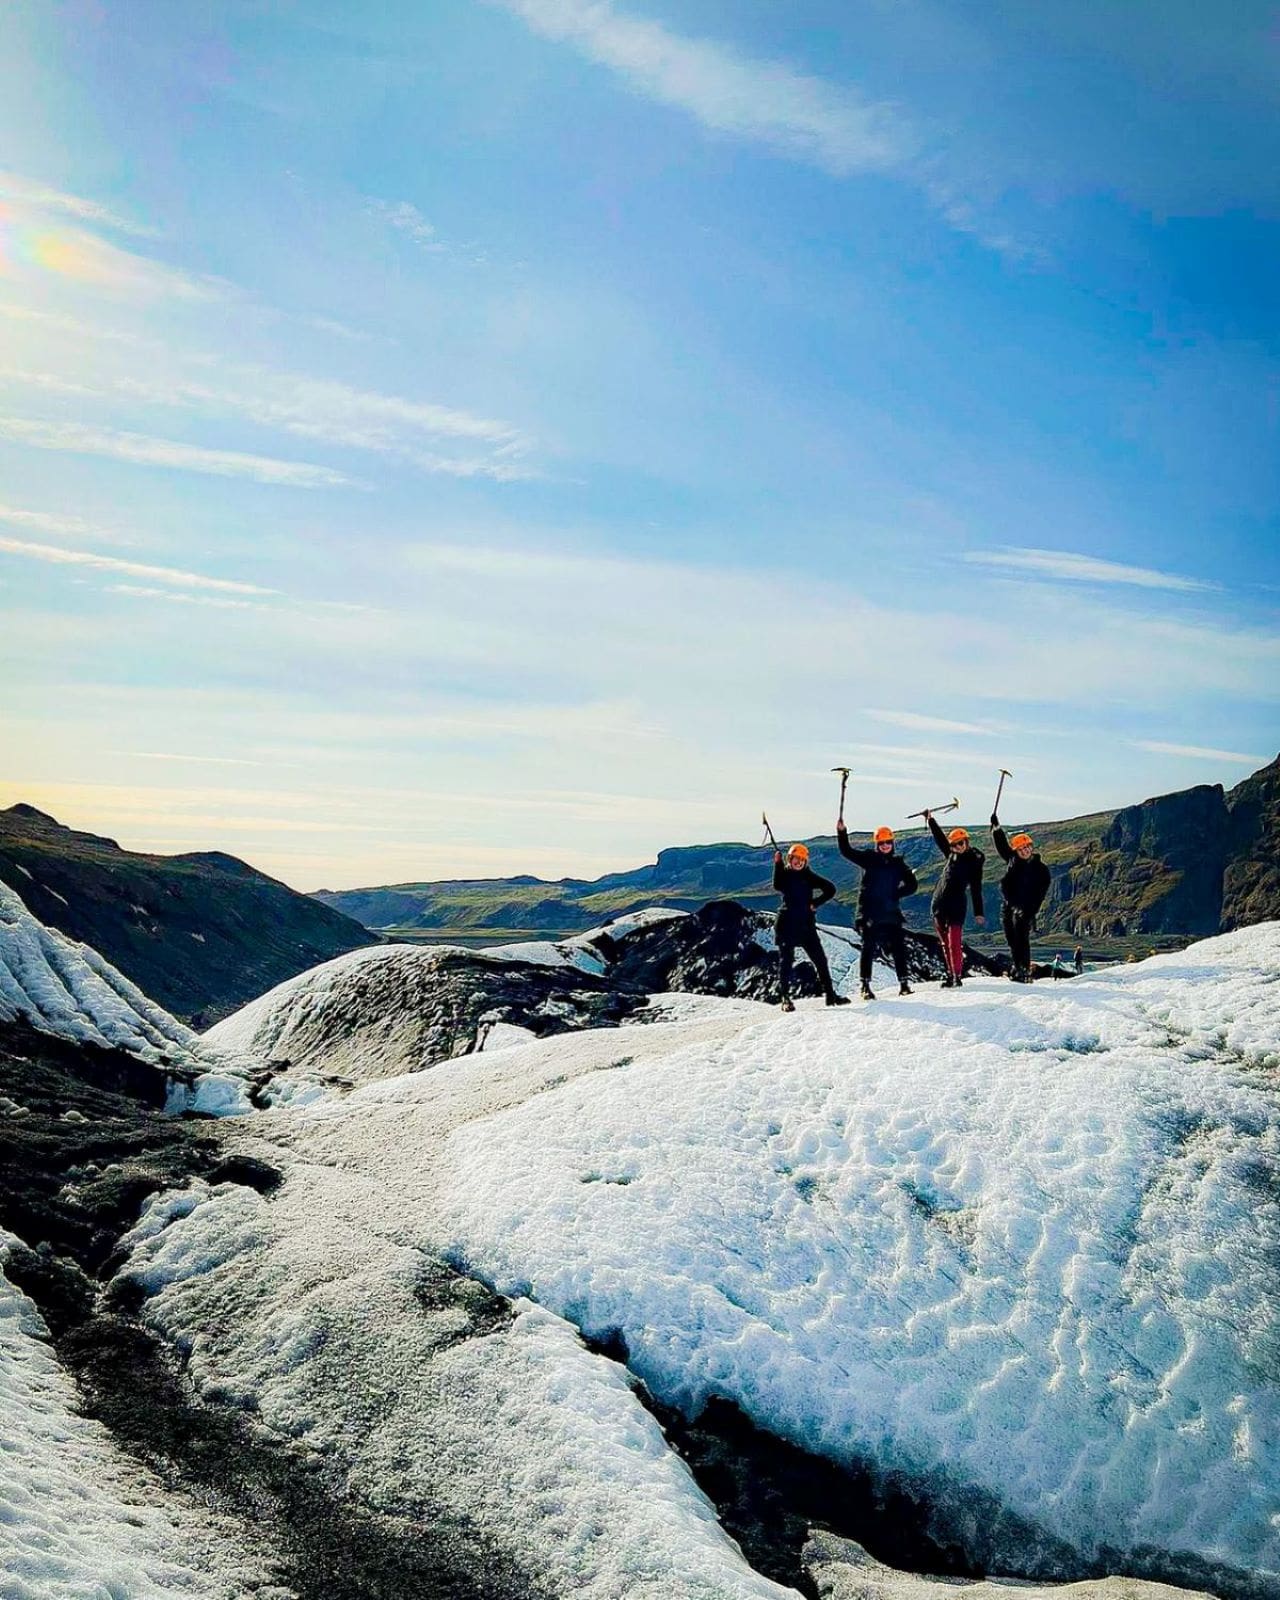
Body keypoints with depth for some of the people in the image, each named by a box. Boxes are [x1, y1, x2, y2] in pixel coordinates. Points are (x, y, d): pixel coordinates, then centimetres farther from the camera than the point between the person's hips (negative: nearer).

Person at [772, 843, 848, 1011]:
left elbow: (830, 889, 10)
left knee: (820, 959, 4)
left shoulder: (809, 876, 6)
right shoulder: (784, 874, 0)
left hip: (806, 924, 3)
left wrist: (815, 903, 0)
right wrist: (778, 864, -27)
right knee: (785, 959, -7)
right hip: (786, 924, -3)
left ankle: (830, 994, 14)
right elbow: (777, 886, -22)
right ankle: (786, 998, -4)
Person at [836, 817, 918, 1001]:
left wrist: (894, 893, -6)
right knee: (868, 948, -4)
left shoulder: (898, 864, 9)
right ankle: (865, 986, -1)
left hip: (891, 913, 2)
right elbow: (847, 852, -4)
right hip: (870, 912, -2)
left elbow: (912, 885, 9)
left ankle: (903, 983, 8)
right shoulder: (869, 859, 4)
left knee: (898, 948, 0)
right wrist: (842, 832, -18)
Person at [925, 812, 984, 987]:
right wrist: (930, 819, 24)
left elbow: (976, 889, -5)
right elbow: (940, 838, 25)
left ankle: (957, 977, -5)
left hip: (955, 906, -6)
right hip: (939, 903, 7)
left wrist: (978, 912, -7)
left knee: (954, 943, -9)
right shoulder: (952, 855, 13)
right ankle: (951, 974, 15)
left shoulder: (974, 861, -3)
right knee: (945, 943, 9)